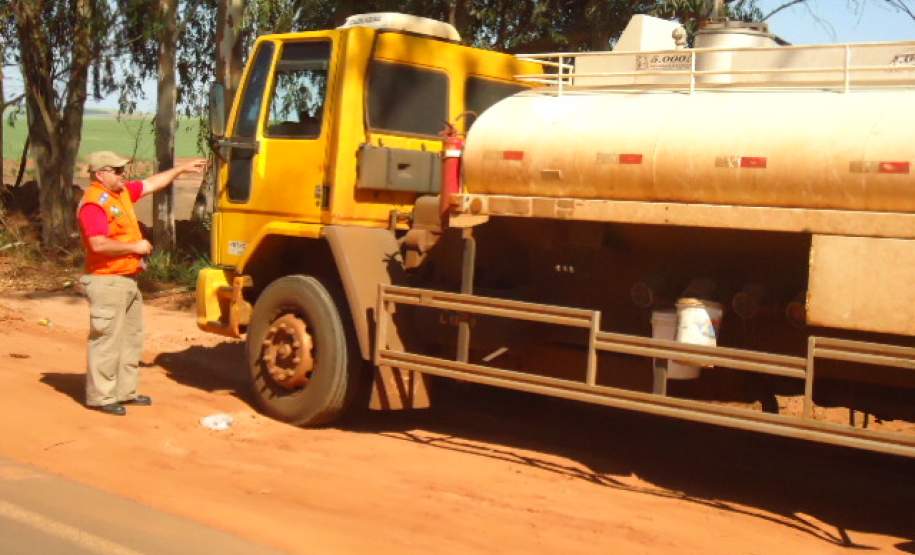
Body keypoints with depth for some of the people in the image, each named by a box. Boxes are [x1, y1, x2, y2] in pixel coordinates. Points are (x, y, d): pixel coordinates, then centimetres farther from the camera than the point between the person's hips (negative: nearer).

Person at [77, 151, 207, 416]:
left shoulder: (122, 191, 11)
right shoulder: (94, 203, -18)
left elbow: (153, 183, 24)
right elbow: (98, 244, -28)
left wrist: (182, 168, 25)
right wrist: (135, 247, -18)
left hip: (129, 279, 10)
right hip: (107, 282, -10)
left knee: (131, 338, 15)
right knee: (106, 341, -5)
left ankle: (125, 391, 24)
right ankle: (101, 396, 2)